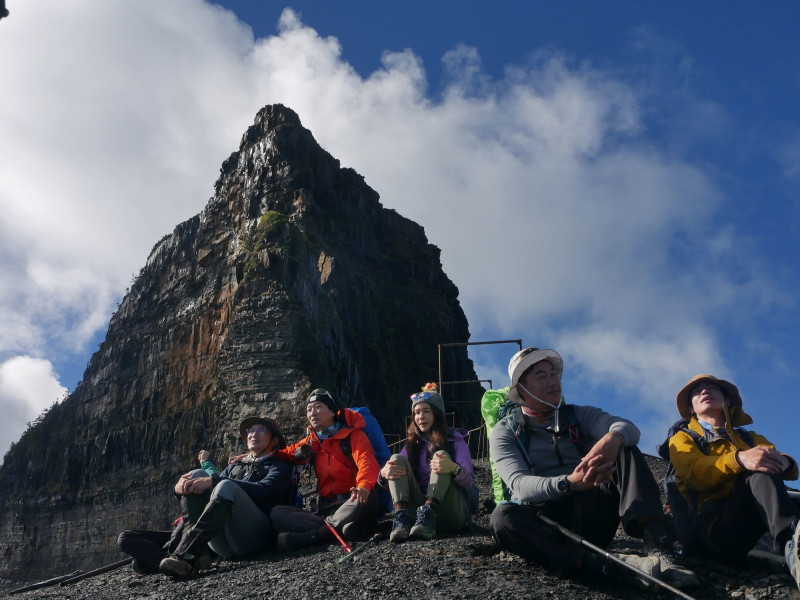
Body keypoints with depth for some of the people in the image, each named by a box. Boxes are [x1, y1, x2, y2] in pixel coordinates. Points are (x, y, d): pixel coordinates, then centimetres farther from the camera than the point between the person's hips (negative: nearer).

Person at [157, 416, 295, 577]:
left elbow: (263, 490, -7)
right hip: (222, 544, 5)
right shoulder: (234, 467, 32)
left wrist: (214, 481, -15)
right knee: (196, 475, -8)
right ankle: (199, 552, -29)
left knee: (226, 486, -28)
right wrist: (181, 487, -6)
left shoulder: (280, 466, 16)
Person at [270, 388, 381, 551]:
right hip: (324, 508, 5)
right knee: (276, 514, -14)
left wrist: (364, 486, -38)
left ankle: (312, 535, -33)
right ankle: (337, 528, -30)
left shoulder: (352, 434, 1)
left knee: (368, 497, -38)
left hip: (350, 503, -4)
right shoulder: (311, 442, 19)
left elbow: (366, 461, -15)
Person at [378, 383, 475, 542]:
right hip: (418, 508, 3)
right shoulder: (412, 444, 17)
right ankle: (402, 518, -33)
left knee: (442, 455, -21)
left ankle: (428, 515, -42)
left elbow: (468, 482, -8)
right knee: (397, 459, -11)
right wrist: (384, 474, -22)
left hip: (451, 515, -3)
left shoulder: (455, 441, 7)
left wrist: (454, 468, -33)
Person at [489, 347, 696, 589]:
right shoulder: (505, 433, 4)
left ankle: (658, 551, -33)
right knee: (502, 517, -35)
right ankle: (610, 566, -44)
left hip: (590, 517, 3)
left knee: (625, 451, -15)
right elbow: (519, 484, -15)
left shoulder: (579, 416, 12)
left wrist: (612, 439, -35)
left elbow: (628, 428, -8)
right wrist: (569, 483, -35)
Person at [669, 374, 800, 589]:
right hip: (717, 524, -3)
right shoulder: (683, 439, 19)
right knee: (758, 473, -27)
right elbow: (695, 473, -4)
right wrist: (739, 459, -24)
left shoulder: (750, 438, 30)